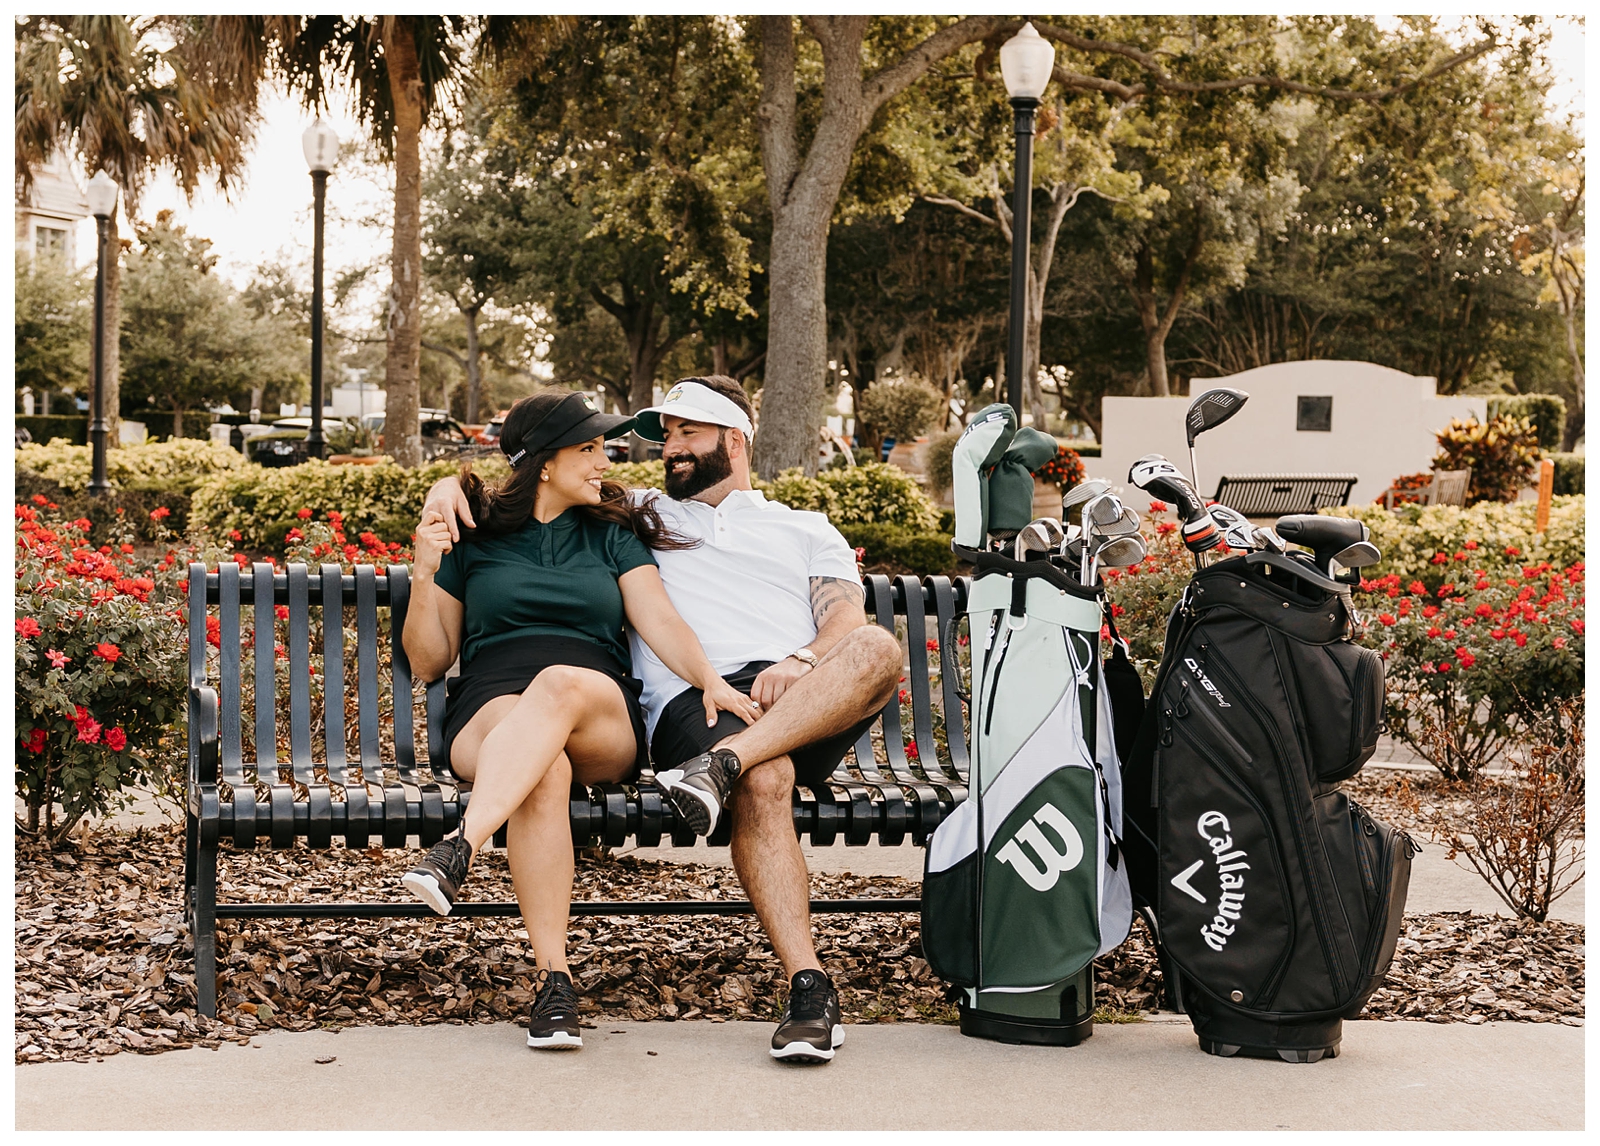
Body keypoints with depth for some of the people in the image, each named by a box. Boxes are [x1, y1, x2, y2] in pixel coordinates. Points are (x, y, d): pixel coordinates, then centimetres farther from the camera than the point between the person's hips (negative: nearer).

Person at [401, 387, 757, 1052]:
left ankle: (459, 849, -55)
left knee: (559, 684, -37)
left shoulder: (612, 534, 21)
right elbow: (428, 662, 17)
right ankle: (552, 980, -43)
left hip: (602, 720, 1)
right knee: (544, 772, -38)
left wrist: (709, 679, -15)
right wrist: (424, 574, 0)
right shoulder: (472, 537, 16)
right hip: (491, 715, -1)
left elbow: (658, 620, 5)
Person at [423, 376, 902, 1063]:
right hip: (692, 699, -1)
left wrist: (800, 661, -12)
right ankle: (808, 987, -40)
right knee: (764, 782, -37)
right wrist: (455, 479, 12)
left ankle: (723, 764, -43)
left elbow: (846, 617, 11)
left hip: (812, 703, 1)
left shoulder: (807, 531, 29)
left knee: (877, 648, -34)